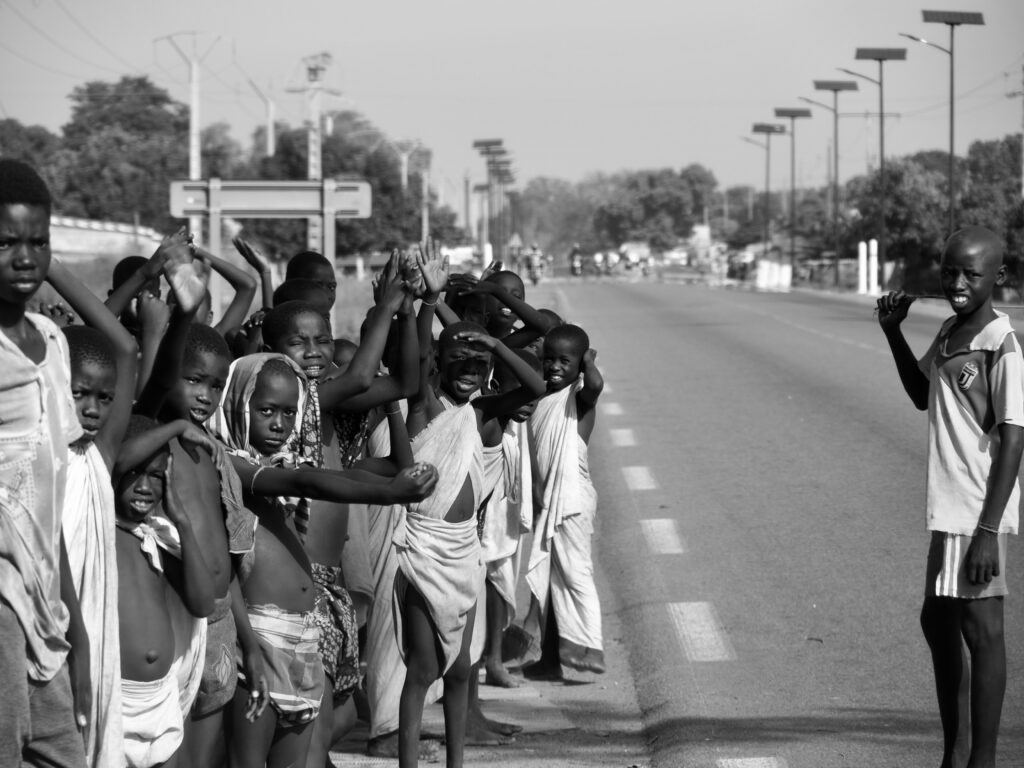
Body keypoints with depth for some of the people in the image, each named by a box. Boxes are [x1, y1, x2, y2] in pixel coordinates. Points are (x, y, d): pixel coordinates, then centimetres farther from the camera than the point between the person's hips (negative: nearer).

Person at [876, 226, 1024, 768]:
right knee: (937, 619, 19)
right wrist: (893, 333, 13)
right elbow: (922, 396, 27)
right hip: (947, 506, 10)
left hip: (977, 514, -10)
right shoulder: (949, 334, 10)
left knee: (980, 629, -7)